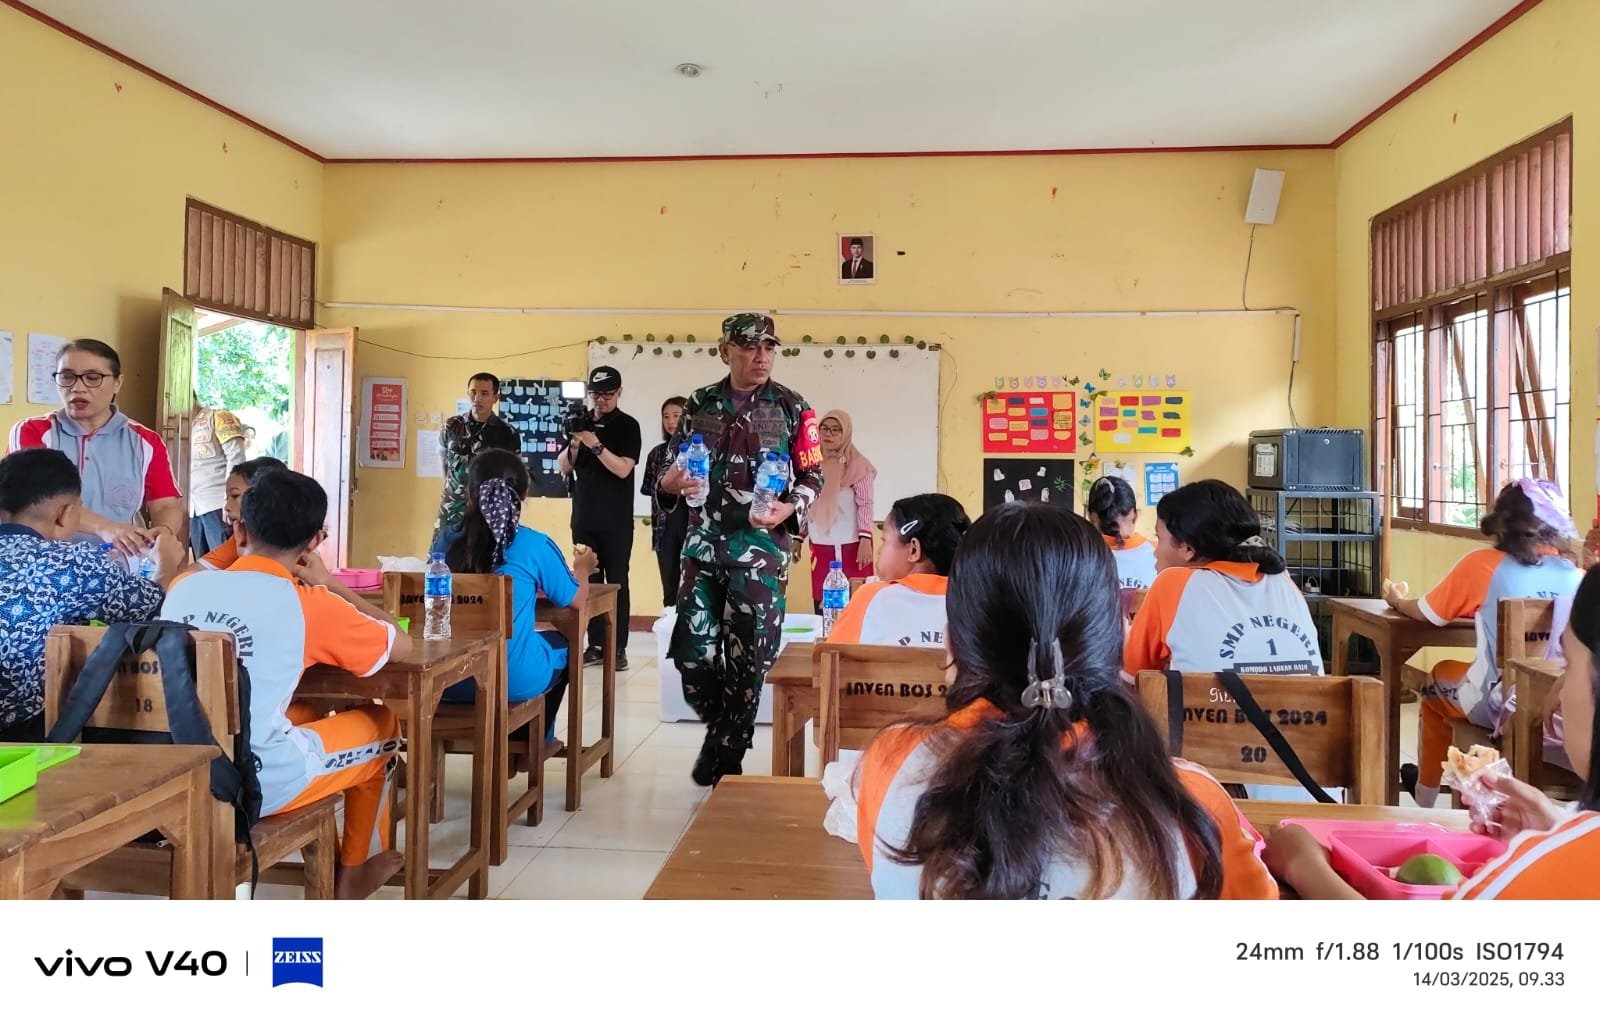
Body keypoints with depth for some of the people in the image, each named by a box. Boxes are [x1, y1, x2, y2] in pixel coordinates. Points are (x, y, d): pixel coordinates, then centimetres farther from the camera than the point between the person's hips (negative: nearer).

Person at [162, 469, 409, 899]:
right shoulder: (309, 603, -11)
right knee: (381, 723, 19)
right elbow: (402, 645, 3)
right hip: (261, 784, -6)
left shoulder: (183, 586, 4)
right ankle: (353, 871, 35)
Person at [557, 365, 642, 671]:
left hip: (616, 522, -4)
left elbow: (623, 468, -15)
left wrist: (595, 445, -25)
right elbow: (563, 467, 7)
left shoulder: (627, 426, -4)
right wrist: (574, 443, -12)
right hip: (583, 519, 5)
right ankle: (596, 644, 13)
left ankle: (618, 648, 1)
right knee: (589, 583, 7)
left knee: (616, 583, -2)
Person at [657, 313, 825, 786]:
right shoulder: (700, 404, 7)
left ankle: (728, 756, 18)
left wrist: (788, 510, -19)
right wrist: (670, 482, -10)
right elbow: (675, 464, 13)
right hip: (704, 540, 3)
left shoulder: (792, 407, 0)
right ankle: (720, 728, 29)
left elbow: (814, 477, 0)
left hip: (761, 546, -2)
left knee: (747, 657, 1)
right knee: (690, 649, 1)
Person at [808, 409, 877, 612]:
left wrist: (865, 539, -15)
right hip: (820, 546, 4)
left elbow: (866, 504, -8)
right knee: (822, 605, 6)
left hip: (851, 545, -4)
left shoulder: (857, 465, -5)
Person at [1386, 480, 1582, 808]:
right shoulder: (1575, 574, -1)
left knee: (1436, 682, 28)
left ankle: (1426, 795, 41)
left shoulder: (1484, 564, -10)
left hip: (1501, 707, -4)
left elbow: (1426, 613, 1)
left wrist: (1397, 600, 22)